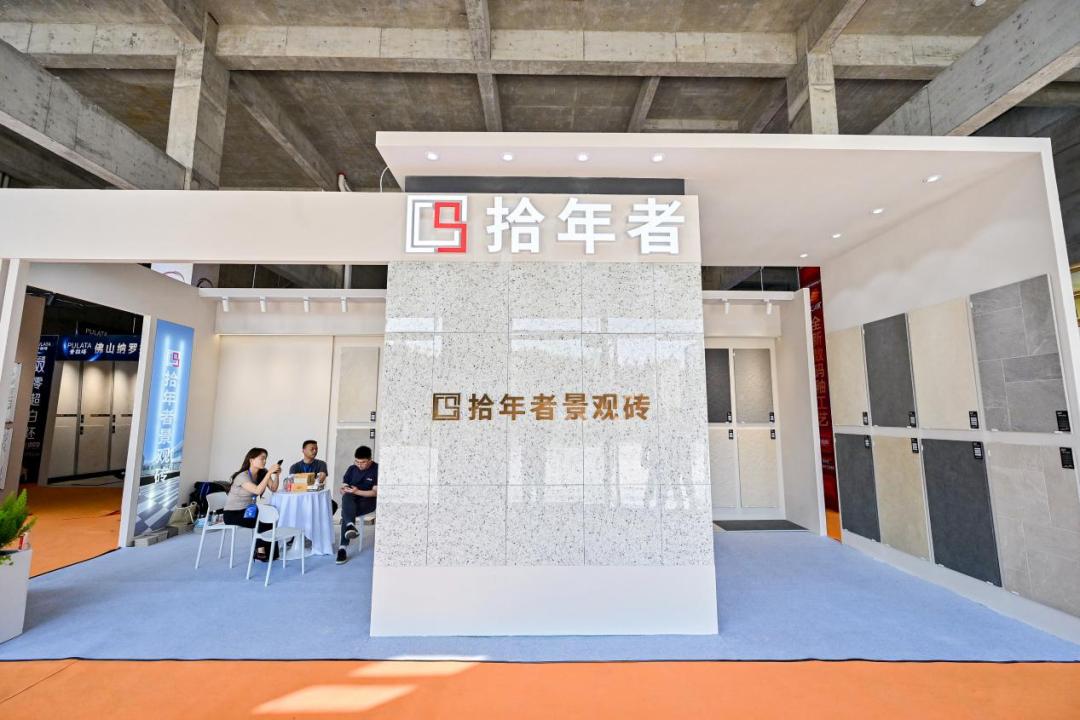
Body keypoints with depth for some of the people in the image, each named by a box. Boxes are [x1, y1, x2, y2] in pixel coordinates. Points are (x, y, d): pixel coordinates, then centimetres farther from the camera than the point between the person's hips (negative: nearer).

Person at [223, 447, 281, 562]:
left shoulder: (262, 472, -1)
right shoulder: (242, 476, -21)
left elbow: (273, 488, -7)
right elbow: (258, 490, -35)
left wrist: (276, 474, -20)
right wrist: (269, 472, -37)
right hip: (232, 514, -6)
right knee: (264, 521, -22)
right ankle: (260, 550, 0)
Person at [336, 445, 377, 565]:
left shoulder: (377, 469, -8)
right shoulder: (352, 469, 7)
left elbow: (375, 492, -13)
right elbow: (343, 487, 11)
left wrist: (357, 491, -24)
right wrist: (345, 491, -15)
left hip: (368, 501, -4)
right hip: (351, 500, 4)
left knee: (346, 512, -30)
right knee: (347, 497, -34)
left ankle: (343, 548, -29)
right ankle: (351, 526, -54)